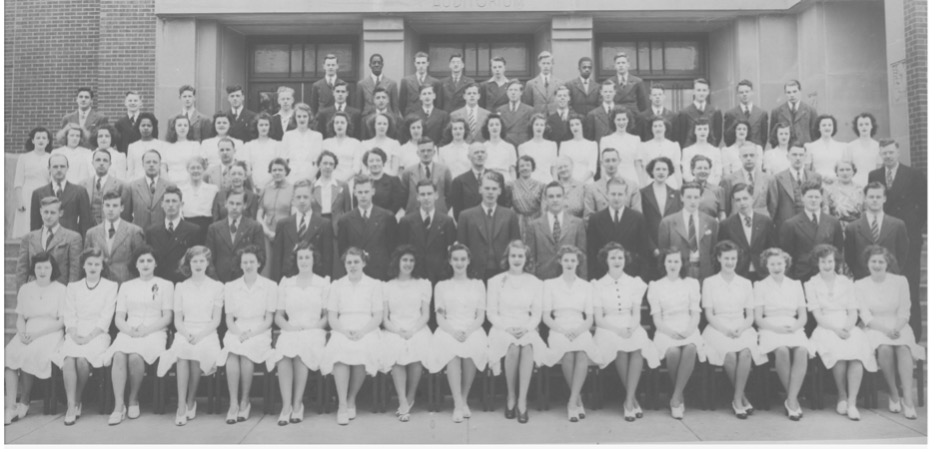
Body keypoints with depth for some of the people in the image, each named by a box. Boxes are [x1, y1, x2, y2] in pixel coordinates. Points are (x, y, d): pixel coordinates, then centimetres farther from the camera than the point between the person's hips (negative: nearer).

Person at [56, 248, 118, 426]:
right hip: (75, 334, 2)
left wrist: (89, 336, -13)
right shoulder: (73, 287, 18)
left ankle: (78, 401, -12)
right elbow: (69, 315, 8)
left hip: (97, 334, -2)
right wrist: (74, 335, -10)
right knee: (68, 358, -30)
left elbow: (106, 317, 0)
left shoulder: (110, 286, 9)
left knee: (83, 358, -32)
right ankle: (71, 406, -29)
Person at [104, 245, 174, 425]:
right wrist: (128, 329, -10)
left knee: (135, 356, -33)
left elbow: (167, 317, 3)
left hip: (154, 332, -2)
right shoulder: (126, 286, 20)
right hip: (128, 332, 2)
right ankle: (119, 406, -31)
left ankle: (134, 400, -12)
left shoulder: (165, 285, 11)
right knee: (119, 355, -32)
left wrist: (147, 329, -13)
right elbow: (119, 318, 12)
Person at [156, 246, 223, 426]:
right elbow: (177, 319, 9)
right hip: (185, 333, 1)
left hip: (207, 334, -1)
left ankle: (190, 402, -16)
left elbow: (216, 320, 1)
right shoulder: (180, 287, 14)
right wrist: (186, 334, -12)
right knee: (182, 351, -33)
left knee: (198, 350, -34)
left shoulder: (217, 287, 8)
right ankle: (181, 406, -31)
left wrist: (200, 335, -15)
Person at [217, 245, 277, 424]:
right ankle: (233, 403, -28)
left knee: (246, 352, -33)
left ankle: (245, 401, -18)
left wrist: (251, 333, -14)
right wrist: (238, 333, -11)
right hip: (236, 332, 2)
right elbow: (228, 318, 9)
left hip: (259, 332, -1)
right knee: (232, 352, -32)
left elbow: (268, 319, 2)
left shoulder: (270, 286, 6)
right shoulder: (230, 286, 13)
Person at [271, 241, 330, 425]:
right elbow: (278, 316, 15)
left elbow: (327, 316, 7)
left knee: (301, 349, -36)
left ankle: (297, 404, -25)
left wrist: (313, 326, -10)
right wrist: (288, 326, -5)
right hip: (290, 332, 2)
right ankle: (286, 405, -30)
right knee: (283, 352, -34)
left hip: (314, 333, -1)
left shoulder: (323, 283, 12)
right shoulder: (285, 283, 18)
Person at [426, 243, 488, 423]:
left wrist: (468, 331, -12)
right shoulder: (441, 286, 16)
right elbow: (440, 317, 8)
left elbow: (481, 316, 9)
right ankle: (458, 404, -32)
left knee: (472, 348, -33)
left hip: (472, 330, 0)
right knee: (451, 349, -35)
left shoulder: (478, 284, 17)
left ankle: (464, 400, -12)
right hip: (449, 330, 0)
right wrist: (453, 331, -13)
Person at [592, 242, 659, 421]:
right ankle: (633, 399, -19)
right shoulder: (598, 285, 4)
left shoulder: (634, 283, 10)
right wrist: (618, 330, -17)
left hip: (631, 328, 1)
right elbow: (599, 319, -1)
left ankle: (628, 401, -29)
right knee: (621, 350, -34)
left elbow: (636, 314, 6)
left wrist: (631, 328, -16)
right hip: (608, 329, -1)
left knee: (638, 347, -33)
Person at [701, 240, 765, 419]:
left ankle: (737, 399, -22)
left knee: (745, 352, -33)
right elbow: (709, 314, 2)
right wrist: (725, 330, -14)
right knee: (730, 354, -33)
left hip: (742, 328, 2)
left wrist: (741, 328, -10)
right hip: (718, 328, -1)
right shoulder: (709, 282, 8)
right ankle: (743, 398, -14)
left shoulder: (745, 283, 15)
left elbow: (750, 316, 11)